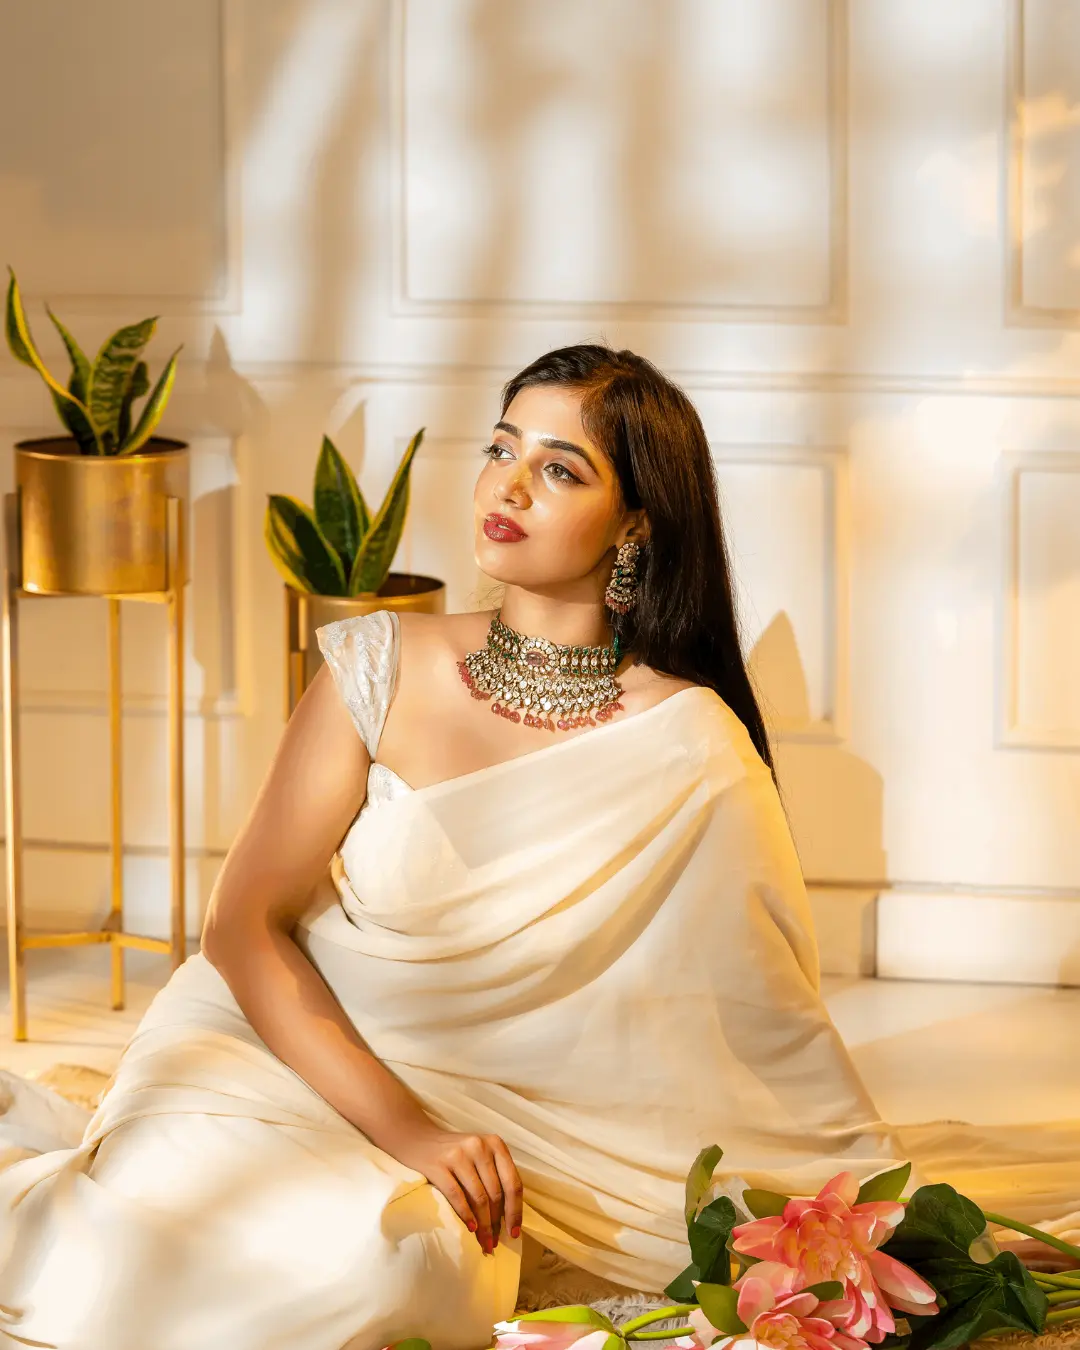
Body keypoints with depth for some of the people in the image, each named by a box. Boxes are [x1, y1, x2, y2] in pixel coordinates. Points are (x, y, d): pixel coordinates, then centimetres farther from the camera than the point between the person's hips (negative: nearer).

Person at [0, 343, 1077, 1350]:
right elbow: (246, 925, -7)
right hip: (273, 1047, -1)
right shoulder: (383, 669, -6)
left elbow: (774, 1023, 1)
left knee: (413, 1261, -32)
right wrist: (404, 1130, -18)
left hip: (484, 1108, 1)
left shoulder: (692, 750, -8)